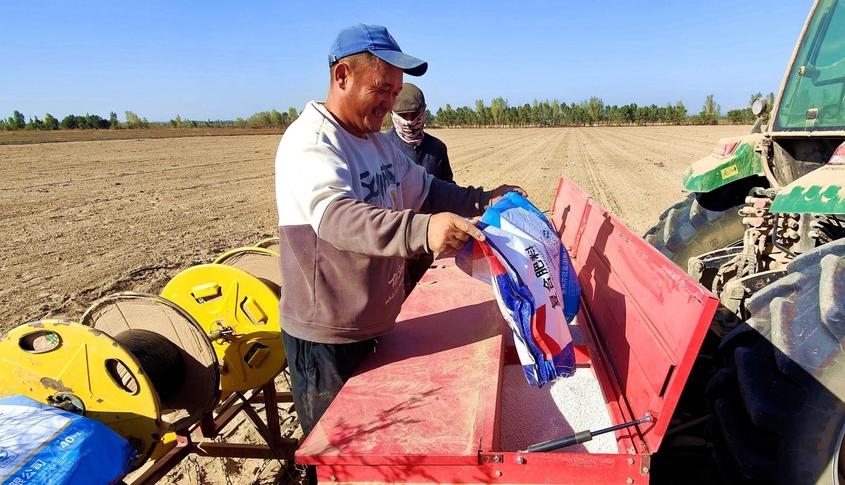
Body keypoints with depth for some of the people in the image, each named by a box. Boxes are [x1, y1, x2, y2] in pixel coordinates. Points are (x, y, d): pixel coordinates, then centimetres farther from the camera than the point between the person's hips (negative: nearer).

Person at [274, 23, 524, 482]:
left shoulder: (378, 141, 7)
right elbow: (336, 216, -39)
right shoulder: (309, 143, -21)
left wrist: (481, 200, 4)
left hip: (370, 325, 8)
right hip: (325, 336, -8)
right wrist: (420, 230, -54)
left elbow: (425, 191, 16)